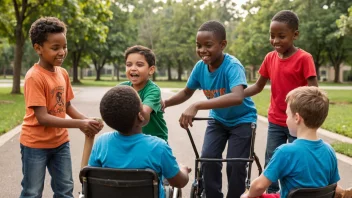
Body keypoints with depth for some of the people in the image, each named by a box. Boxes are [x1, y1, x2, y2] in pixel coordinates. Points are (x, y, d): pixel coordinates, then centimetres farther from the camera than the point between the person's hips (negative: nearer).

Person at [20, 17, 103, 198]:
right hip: (35, 143, -6)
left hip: (60, 142, 7)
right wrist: (80, 124, -30)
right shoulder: (34, 77, -21)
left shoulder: (63, 73, 1)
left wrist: (87, 121, -9)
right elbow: (42, 118, -25)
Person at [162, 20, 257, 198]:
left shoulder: (232, 66, -32)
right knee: (208, 159, -10)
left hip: (242, 120, -4)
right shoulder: (200, 66, -15)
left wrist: (196, 106, -57)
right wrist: (166, 102, -19)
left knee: (235, 165, -11)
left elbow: (237, 97, -50)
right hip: (218, 119, 4)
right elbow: (187, 92, 2)